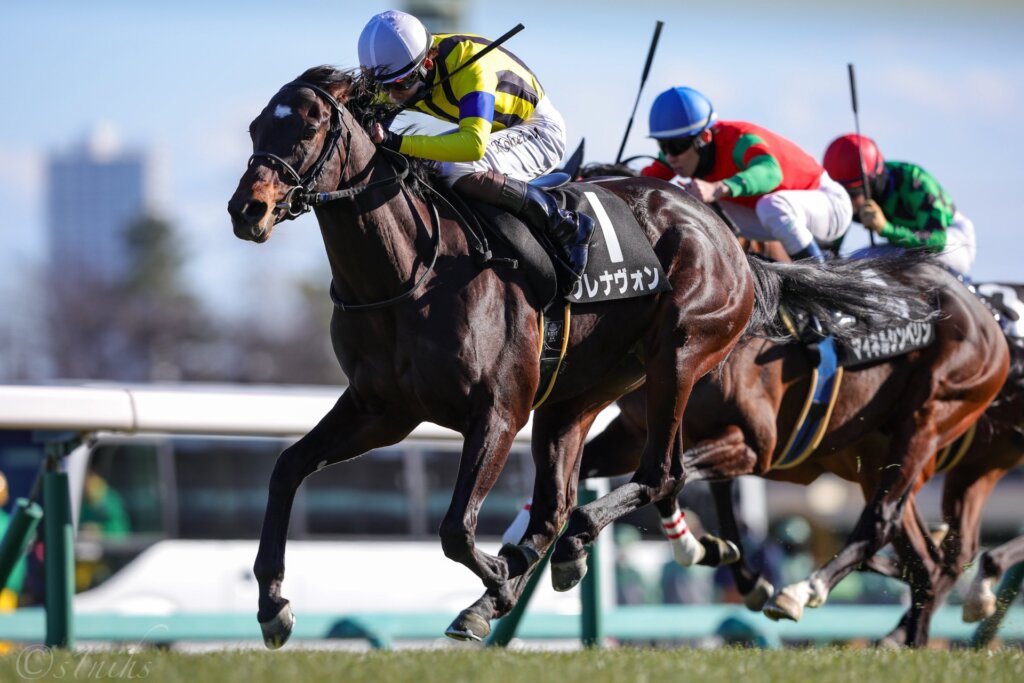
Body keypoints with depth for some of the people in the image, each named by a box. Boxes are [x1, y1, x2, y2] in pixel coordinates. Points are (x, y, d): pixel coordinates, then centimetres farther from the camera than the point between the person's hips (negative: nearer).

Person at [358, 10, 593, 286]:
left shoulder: (469, 67, -36)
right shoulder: (402, 65, -14)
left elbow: (474, 144, -49)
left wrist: (398, 143, -54)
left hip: (538, 130, -8)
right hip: (493, 129, 8)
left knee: (461, 172, -35)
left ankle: (565, 227, -22)